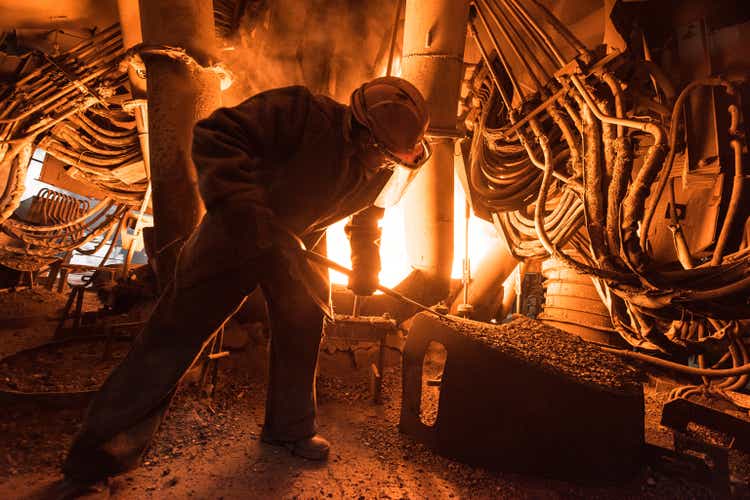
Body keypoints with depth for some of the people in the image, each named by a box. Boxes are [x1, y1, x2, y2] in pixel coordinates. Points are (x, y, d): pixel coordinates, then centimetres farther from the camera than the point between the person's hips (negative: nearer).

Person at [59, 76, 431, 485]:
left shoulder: (380, 170, -7)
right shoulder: (305, 115, -29)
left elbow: (367, 216, 12)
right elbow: (214, 134, -29)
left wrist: (365, 261, 0)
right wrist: (240, 205, -39)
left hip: (292, 247, 6)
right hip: (237, 234, -6)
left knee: (304, 327, 8)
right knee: (179, 330, -3)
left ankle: (289, 428, 31)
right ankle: (102, 446, 14)